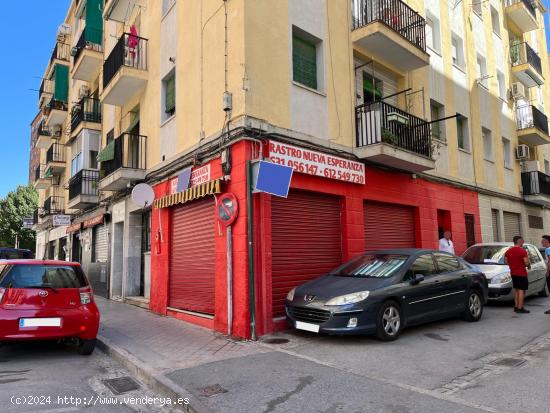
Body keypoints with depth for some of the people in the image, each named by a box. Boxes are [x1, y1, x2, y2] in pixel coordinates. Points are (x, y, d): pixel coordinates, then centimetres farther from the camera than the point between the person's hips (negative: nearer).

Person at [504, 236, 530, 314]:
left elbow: (506, 262, 10)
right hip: (521, 273, -7)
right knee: (521, 290, -3)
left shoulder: (508, 251, 6)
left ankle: (516, 307, 20)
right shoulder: (522, 251, -16)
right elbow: (526, 263, -18)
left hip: (513, 273, 7)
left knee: (516, 290, 16)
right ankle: (520, 308, -3)